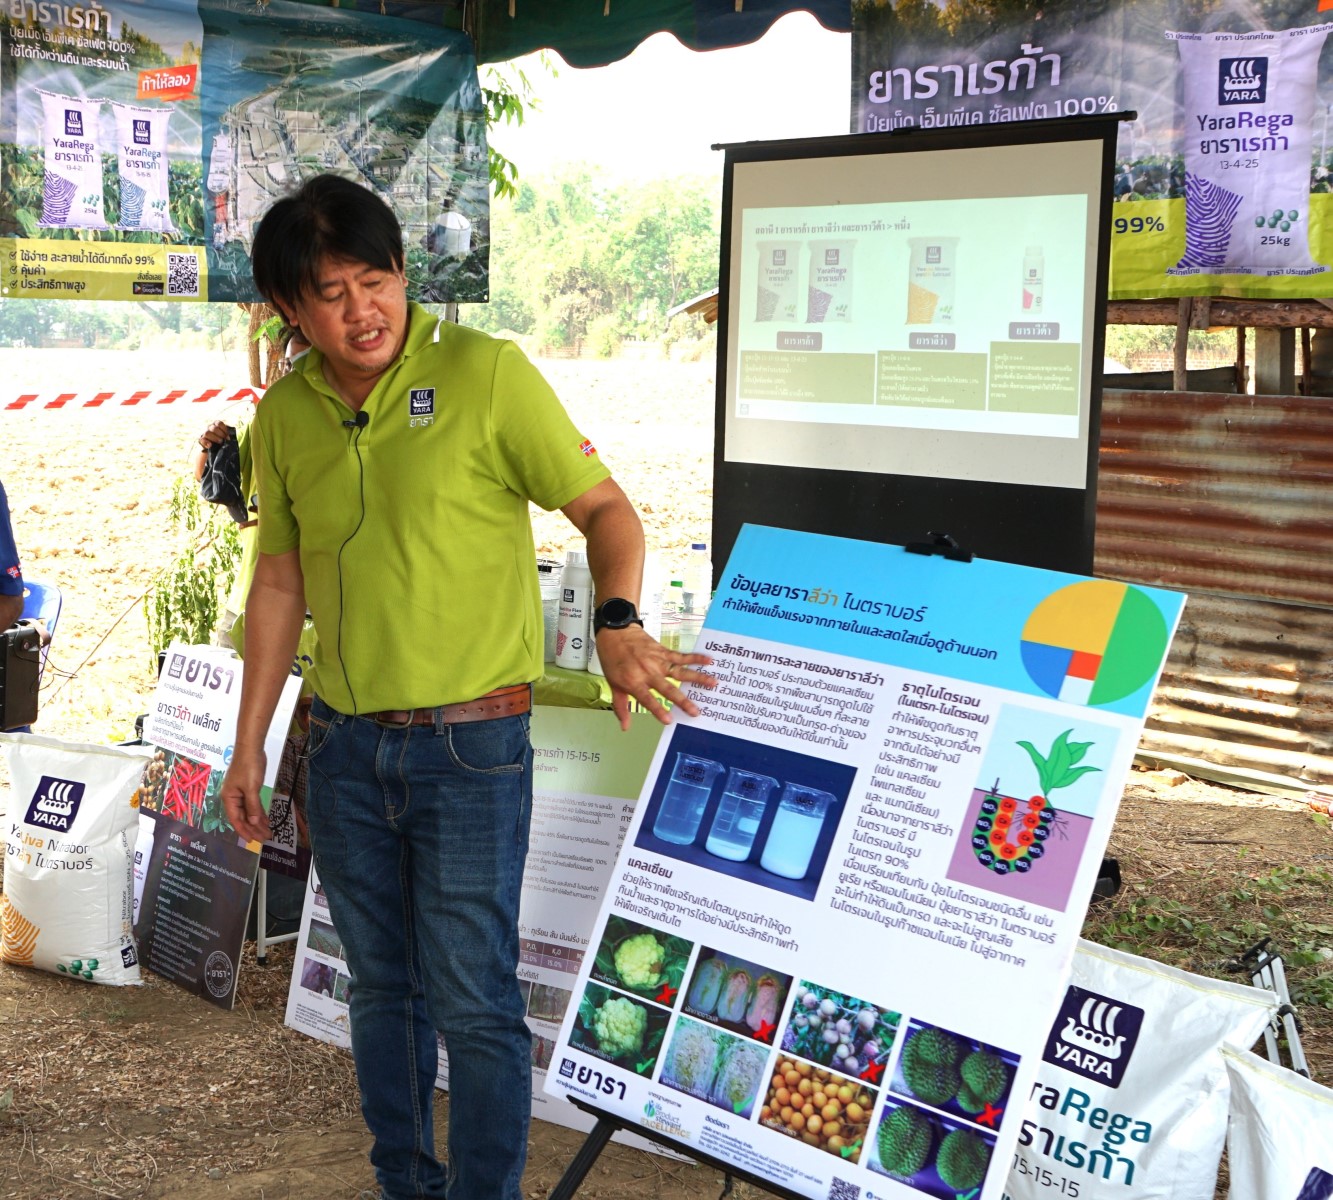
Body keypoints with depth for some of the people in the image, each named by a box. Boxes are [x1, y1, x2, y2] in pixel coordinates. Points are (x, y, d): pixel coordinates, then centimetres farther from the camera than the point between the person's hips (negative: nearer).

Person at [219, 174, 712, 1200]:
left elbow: (605, 508, -9)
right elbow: (280, 584, 12)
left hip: (471, 744, -5)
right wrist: (249, 745, 12)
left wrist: (618, 622, -28)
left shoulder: (485, 372, -11)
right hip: (343, 747, 5)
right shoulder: (285, 415, 4)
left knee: (474, 1002, 0)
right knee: (381, 984, 17)